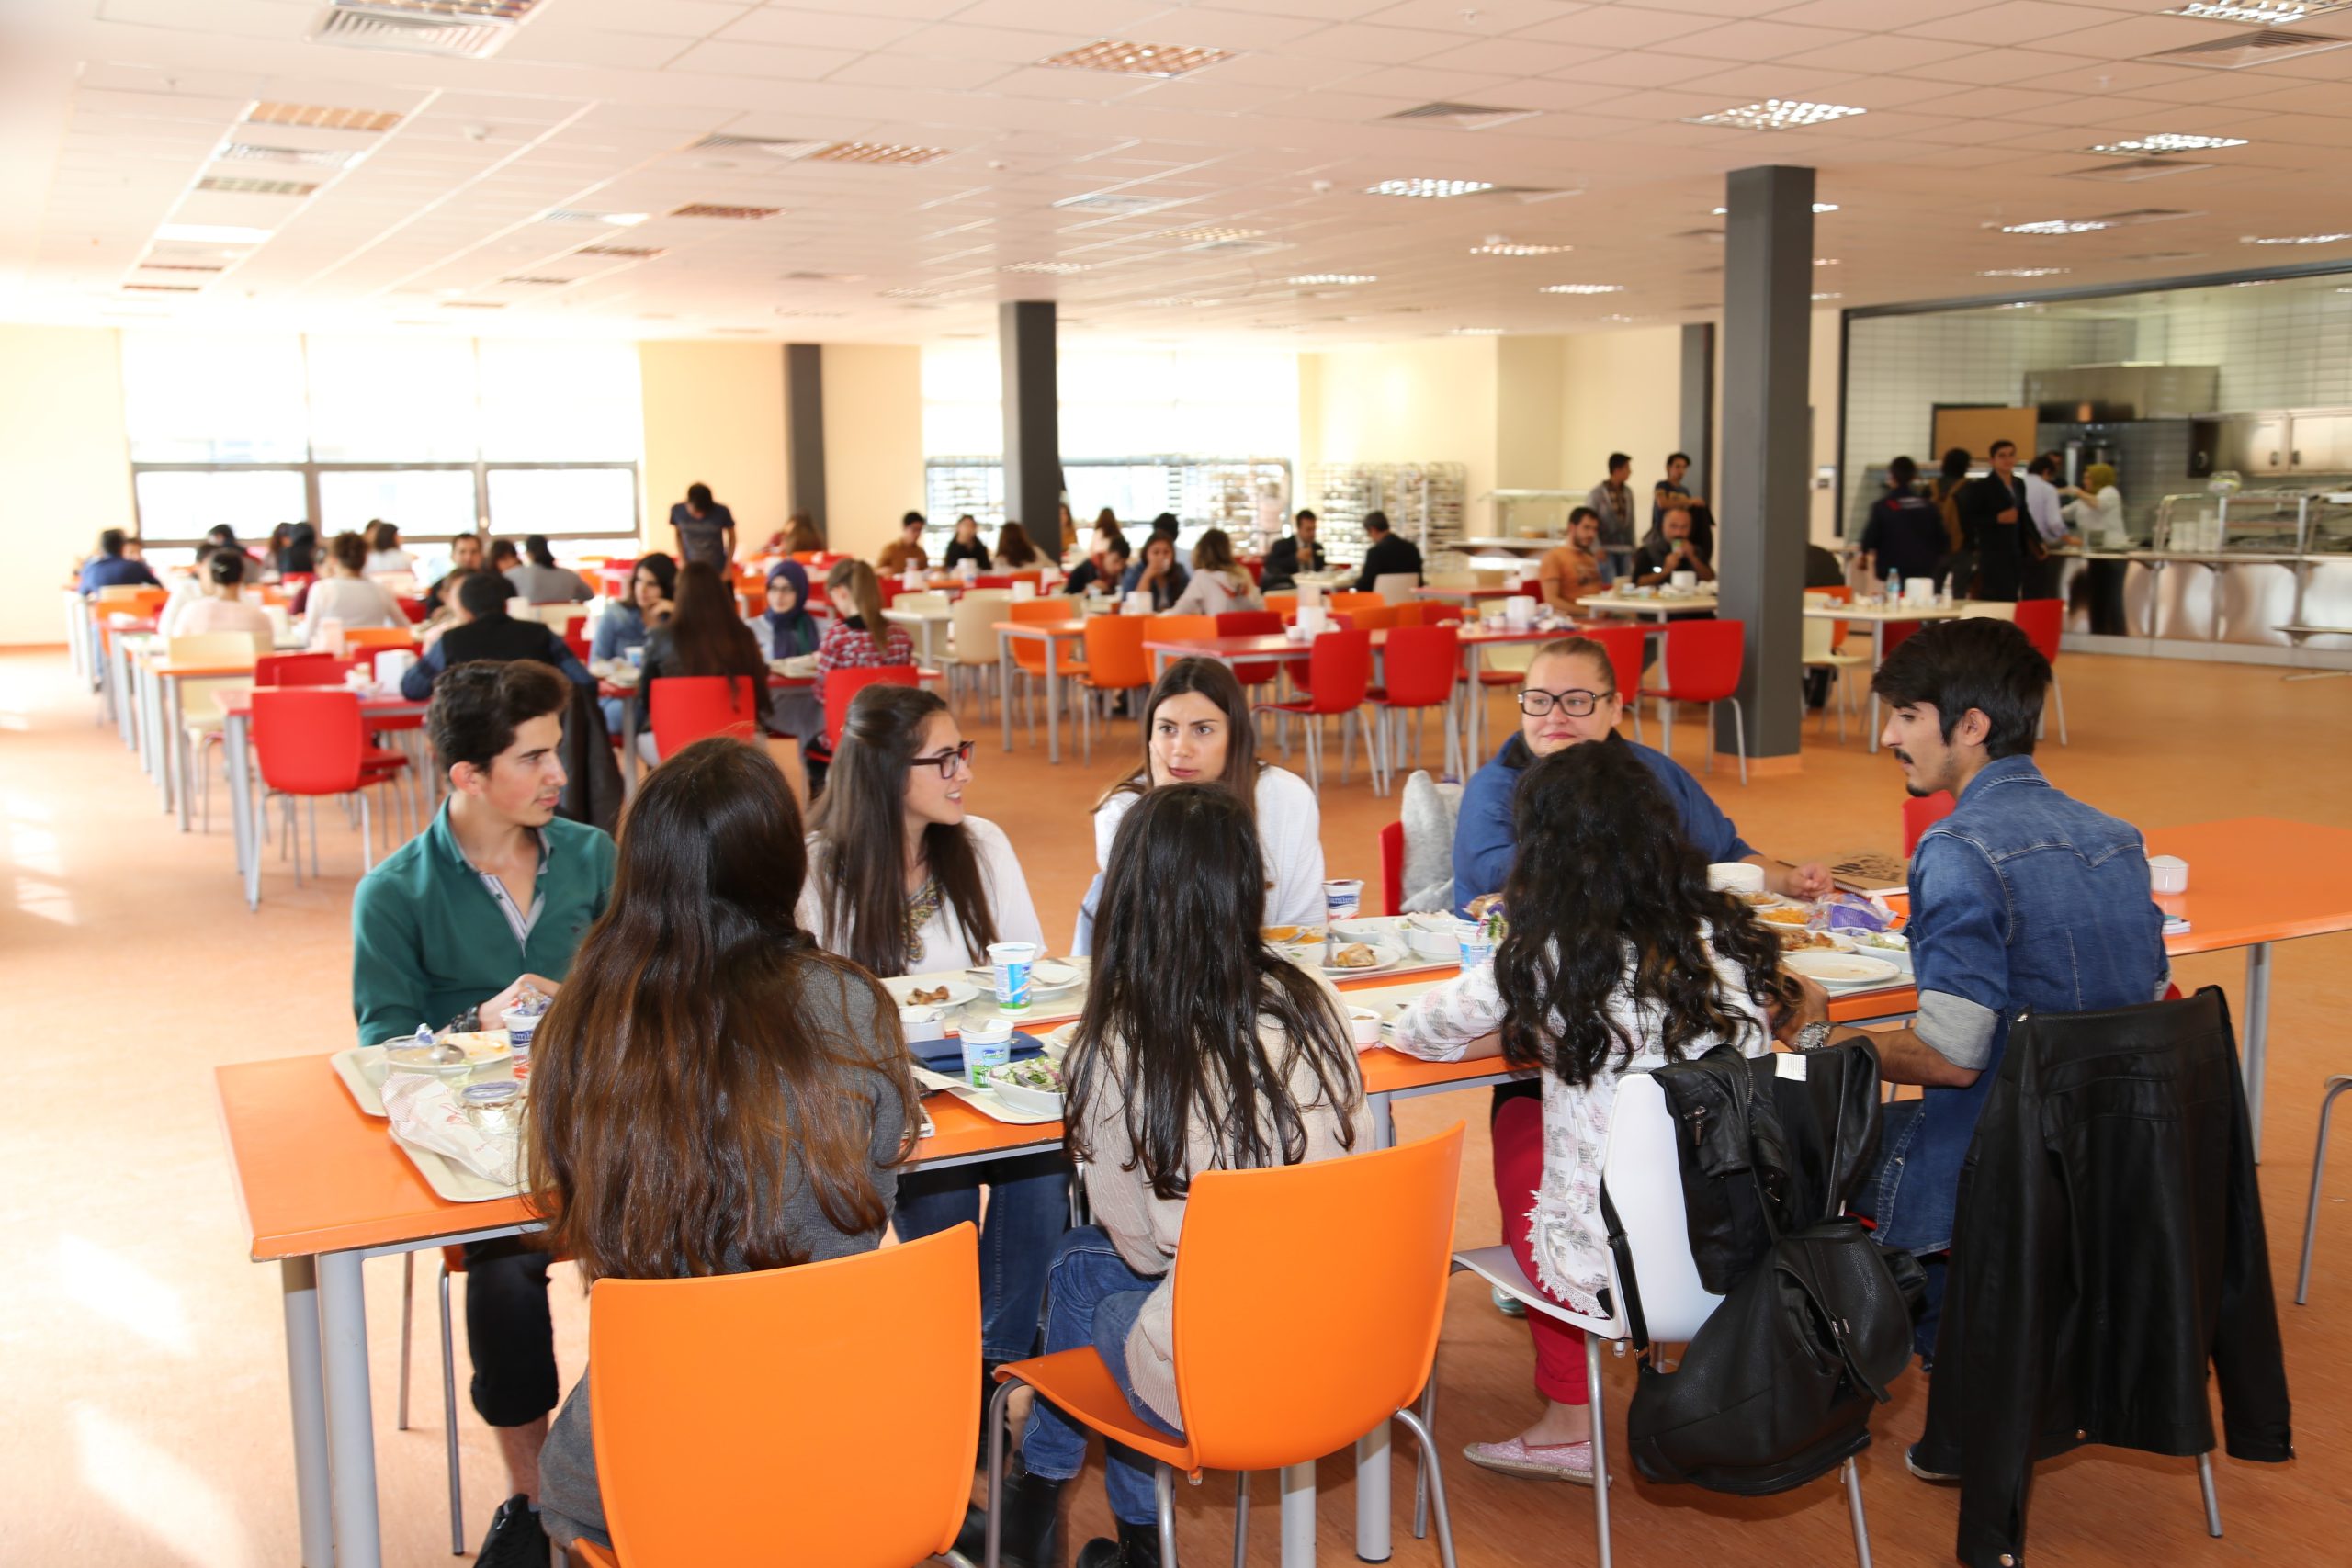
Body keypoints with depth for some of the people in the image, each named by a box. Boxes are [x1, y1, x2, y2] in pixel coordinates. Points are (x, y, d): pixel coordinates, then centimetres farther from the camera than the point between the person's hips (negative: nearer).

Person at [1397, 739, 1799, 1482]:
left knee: (1518, 1111, 22)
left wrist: (1521, 1039, 17)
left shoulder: (1544, 961, -16)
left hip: (1614, 1272, -4)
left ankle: (1570, 1424, 32)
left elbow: (1417, 1031, 0)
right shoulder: (1731, 939, -4)